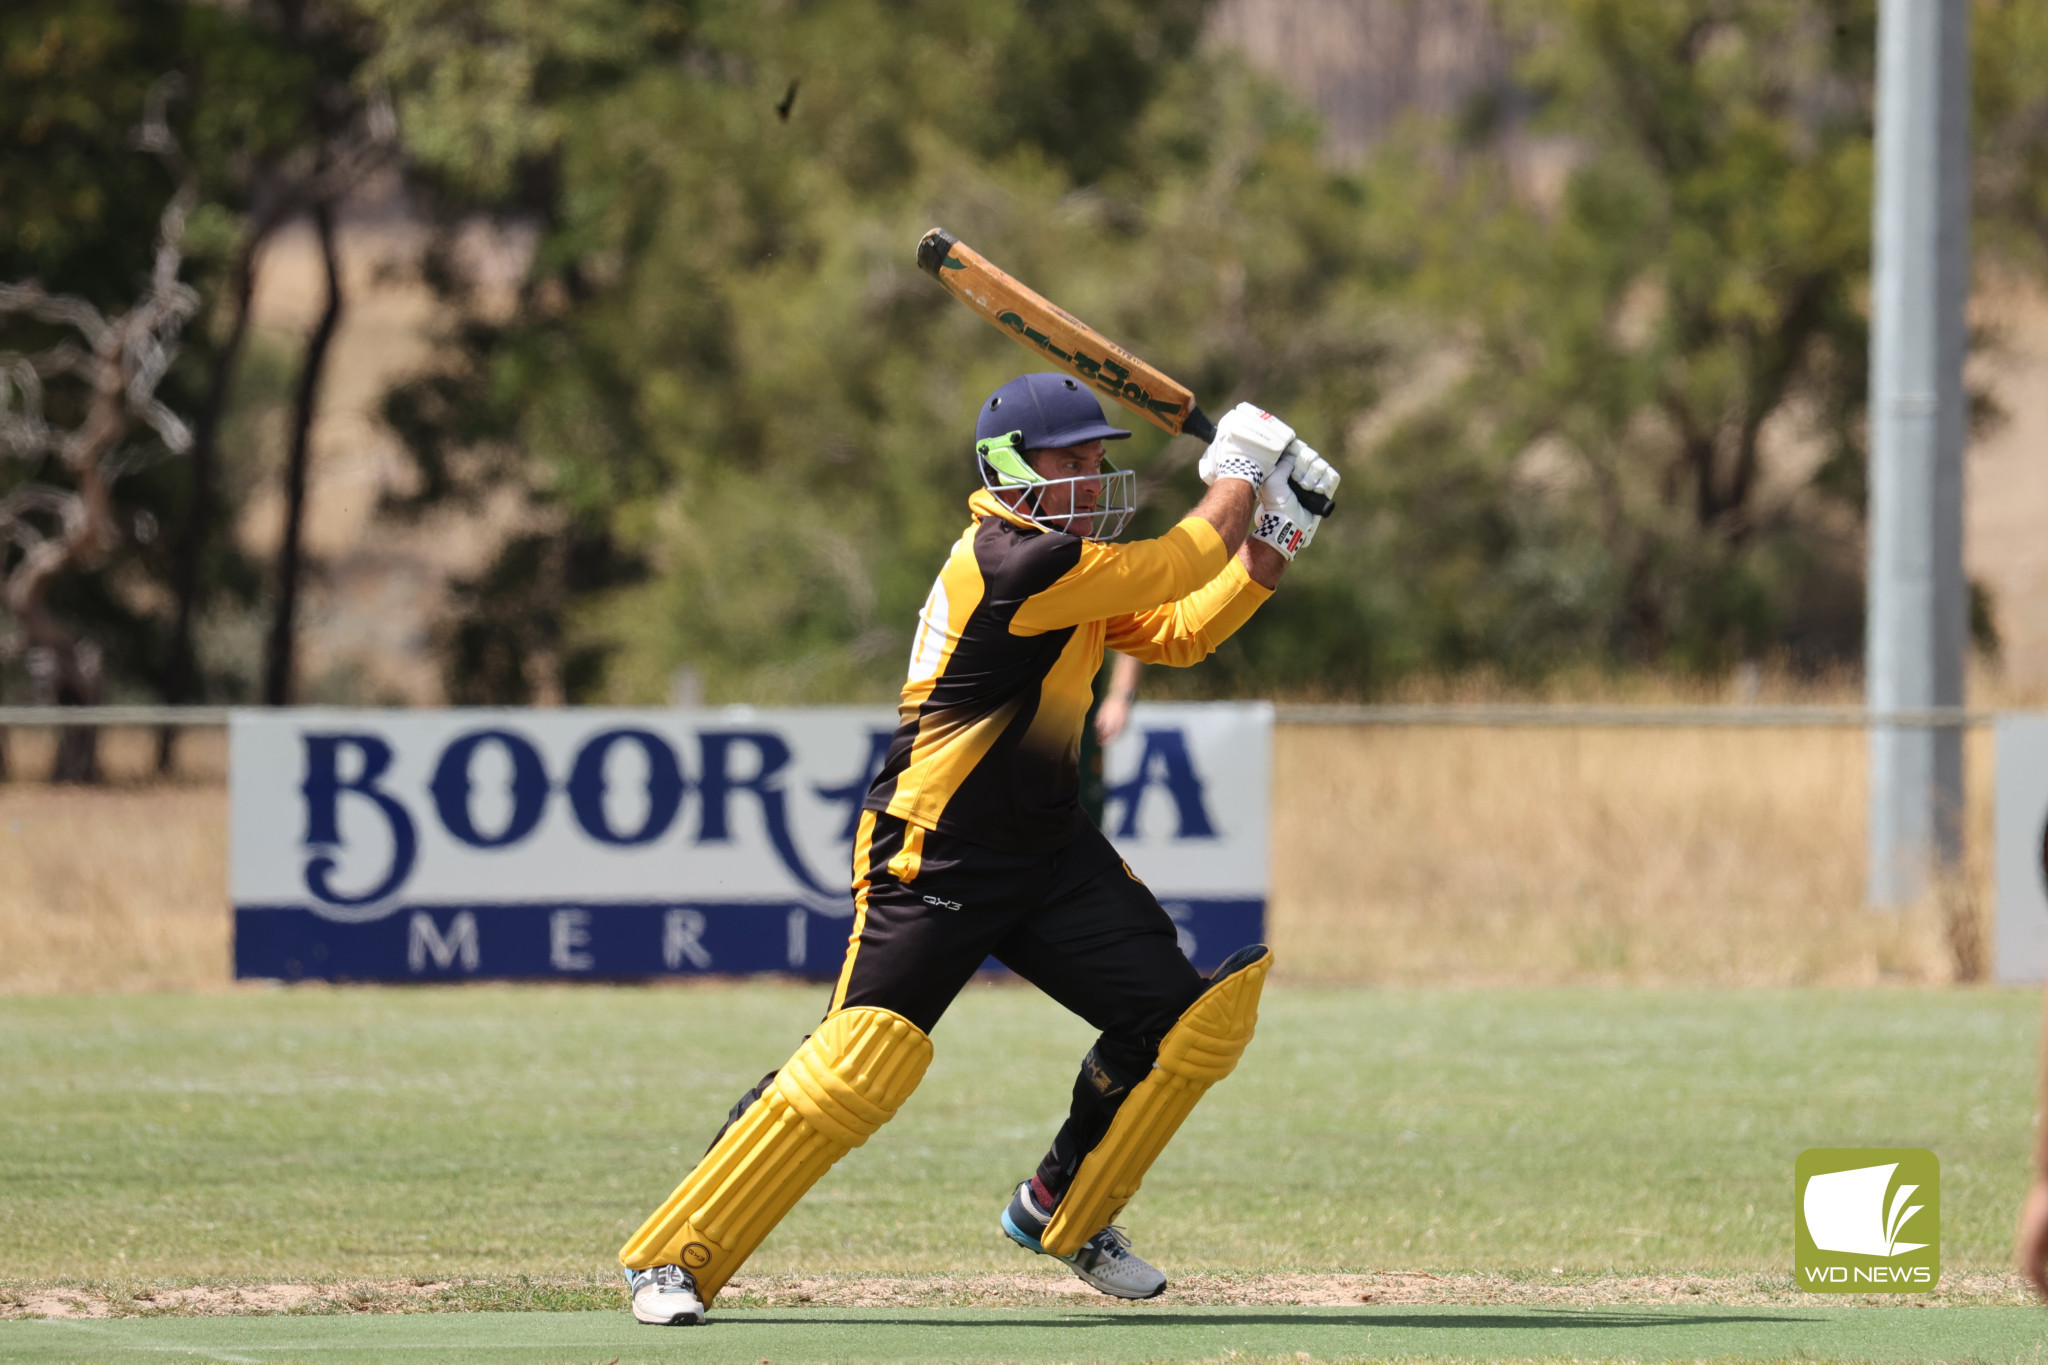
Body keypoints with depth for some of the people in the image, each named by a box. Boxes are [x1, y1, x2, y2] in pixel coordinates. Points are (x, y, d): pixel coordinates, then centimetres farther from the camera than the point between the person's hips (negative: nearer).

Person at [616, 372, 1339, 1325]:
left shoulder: (1067, 563, 11)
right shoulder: (1009, 561, -19)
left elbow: (1177, 633, 19)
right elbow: (1172, 571, -17)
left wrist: (1257, 565, 5)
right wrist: (1236, 484, -1)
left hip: (1051, 854, 9)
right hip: (935, 862, -9)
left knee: (1196, 1014, 2)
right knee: (861, 1062, -18)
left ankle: (1064, 1212, 21)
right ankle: (672, 1261, -8)